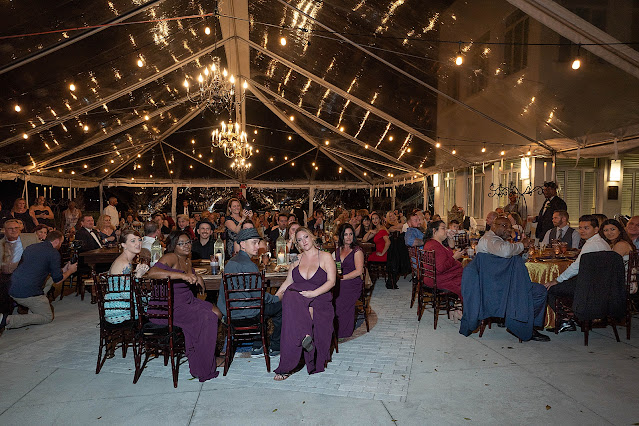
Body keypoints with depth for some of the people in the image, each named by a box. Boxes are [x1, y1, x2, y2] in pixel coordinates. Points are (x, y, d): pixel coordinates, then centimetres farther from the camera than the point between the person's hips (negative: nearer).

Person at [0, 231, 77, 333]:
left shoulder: (30, 247, 17)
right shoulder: (54, 253, -6)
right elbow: (58, 280, -3)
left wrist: (63, 270, 35)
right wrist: (70, 271, 18)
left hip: (12, 290, 8)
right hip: (28, 293, -8)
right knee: (48, 317, 6)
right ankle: (8, 320, -8)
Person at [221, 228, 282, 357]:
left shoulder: (231, 261, 11)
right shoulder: (248, 265, -19)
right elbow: (259, 295, -19)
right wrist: (277, 298, 0)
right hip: (242, 311, -10)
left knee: (263, 306, 32)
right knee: (281, 307, 5)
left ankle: (257, 348, 29)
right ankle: (274, 347, 20)